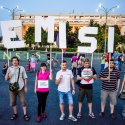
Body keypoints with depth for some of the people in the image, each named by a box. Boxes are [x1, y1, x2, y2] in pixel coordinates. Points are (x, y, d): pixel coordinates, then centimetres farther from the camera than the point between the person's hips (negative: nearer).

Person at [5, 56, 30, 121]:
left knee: (23, 101, 3)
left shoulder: (22, 68, -3)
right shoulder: (9, 68, 0)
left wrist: (25, 86, -2)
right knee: (13, 102, 12)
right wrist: (8, 73, -21)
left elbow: (25, 78, 0)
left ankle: (25, 114, 14)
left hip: (20, 88, -2)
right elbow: (6, 79, -3)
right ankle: (15, 114, 28)